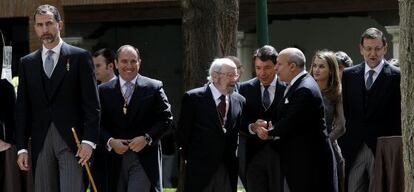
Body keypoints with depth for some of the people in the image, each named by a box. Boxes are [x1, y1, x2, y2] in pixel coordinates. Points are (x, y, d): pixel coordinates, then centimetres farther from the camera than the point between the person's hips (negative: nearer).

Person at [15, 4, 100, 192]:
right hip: (40, 142, 4)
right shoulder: (27, 63, 14)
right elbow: (22, 108, 12)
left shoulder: (80, 57, 3)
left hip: (71, 140, -4)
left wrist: (89, 140, -11)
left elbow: (92, 104, -1)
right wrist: (22, 147, 5)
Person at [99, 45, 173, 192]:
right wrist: (110, 141, -13)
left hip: (145, 159, -3)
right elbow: (99, 123, 5)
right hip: (116, 159, 3)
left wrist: (147, 138, -12)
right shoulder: (104, 90, 7)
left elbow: (166, 118, 0)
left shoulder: (154, 87, 3)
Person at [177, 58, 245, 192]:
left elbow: (240, 133, 14)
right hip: (199, 169, -4)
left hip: (228, 169, 4)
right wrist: (187, 157, 2)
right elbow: (183, 132, 0)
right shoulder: (193, 98, -4)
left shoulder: (239, 100, 8)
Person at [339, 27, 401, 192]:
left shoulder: (397, 77, -2)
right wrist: (343, 144, 6)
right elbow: (344, 111, 13)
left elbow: (400, 116, -3)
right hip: (354, 150, 3)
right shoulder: (349, 75, 11)